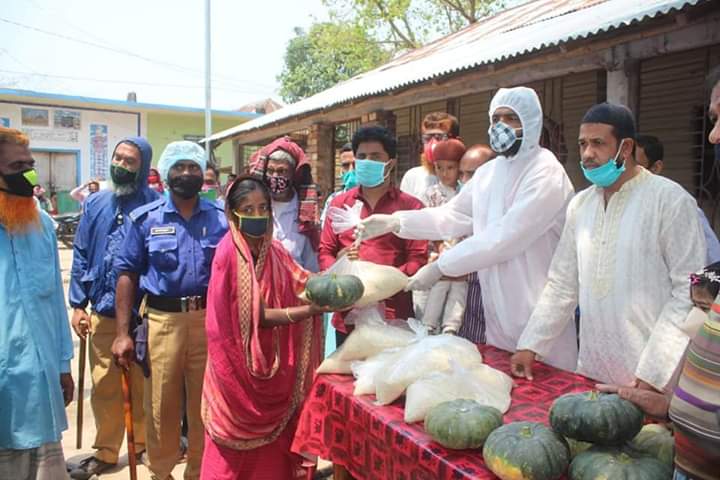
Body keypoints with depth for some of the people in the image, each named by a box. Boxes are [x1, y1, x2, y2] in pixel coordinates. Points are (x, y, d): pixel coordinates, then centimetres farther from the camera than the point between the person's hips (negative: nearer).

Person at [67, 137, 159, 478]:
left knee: (143, 385, 12)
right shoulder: (96, 204, 7)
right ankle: (105, 452, 25)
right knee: (104, 386, 10)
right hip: (103, 313, 4)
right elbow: (80, 256, 9)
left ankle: (141, 443, 31)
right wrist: (77, 304, 4)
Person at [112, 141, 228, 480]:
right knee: (161, 406, 10)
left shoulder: (221, 218, 5)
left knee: (205, 405, 12)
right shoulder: (146, 218, 2)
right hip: (162, 320, -1)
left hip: (210, 320, 1)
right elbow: (127, 274, 1)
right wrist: (123, 333, -4)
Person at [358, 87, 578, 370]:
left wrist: (439, 267, -21)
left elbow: (504, 238, -23)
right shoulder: (487, 172, 9)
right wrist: (395, 222, -1)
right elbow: (452, 215, 11)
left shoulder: (546, 173, -16)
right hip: (497, 311, 7)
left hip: (540, 314, -7)